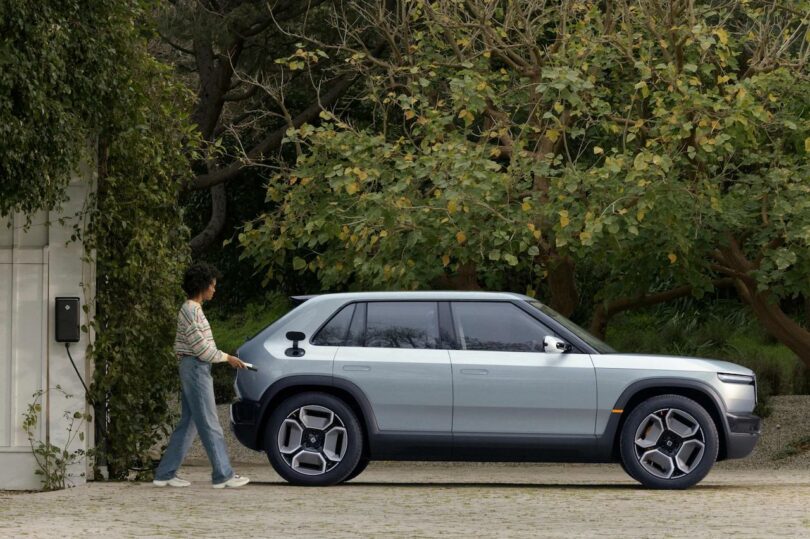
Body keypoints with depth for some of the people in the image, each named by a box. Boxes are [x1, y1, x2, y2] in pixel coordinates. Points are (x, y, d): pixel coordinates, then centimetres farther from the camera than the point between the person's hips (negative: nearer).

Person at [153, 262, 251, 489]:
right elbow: (200, 346, -19)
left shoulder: (192, 309, 16)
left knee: (188, 424, 10)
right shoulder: (190, 310, -16)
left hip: (191, 368, 10)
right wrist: (226, 358, -9)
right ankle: (223, 475, -6)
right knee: (209, 424, -7)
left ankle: (165, 474, 11)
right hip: (196, 368, -10)